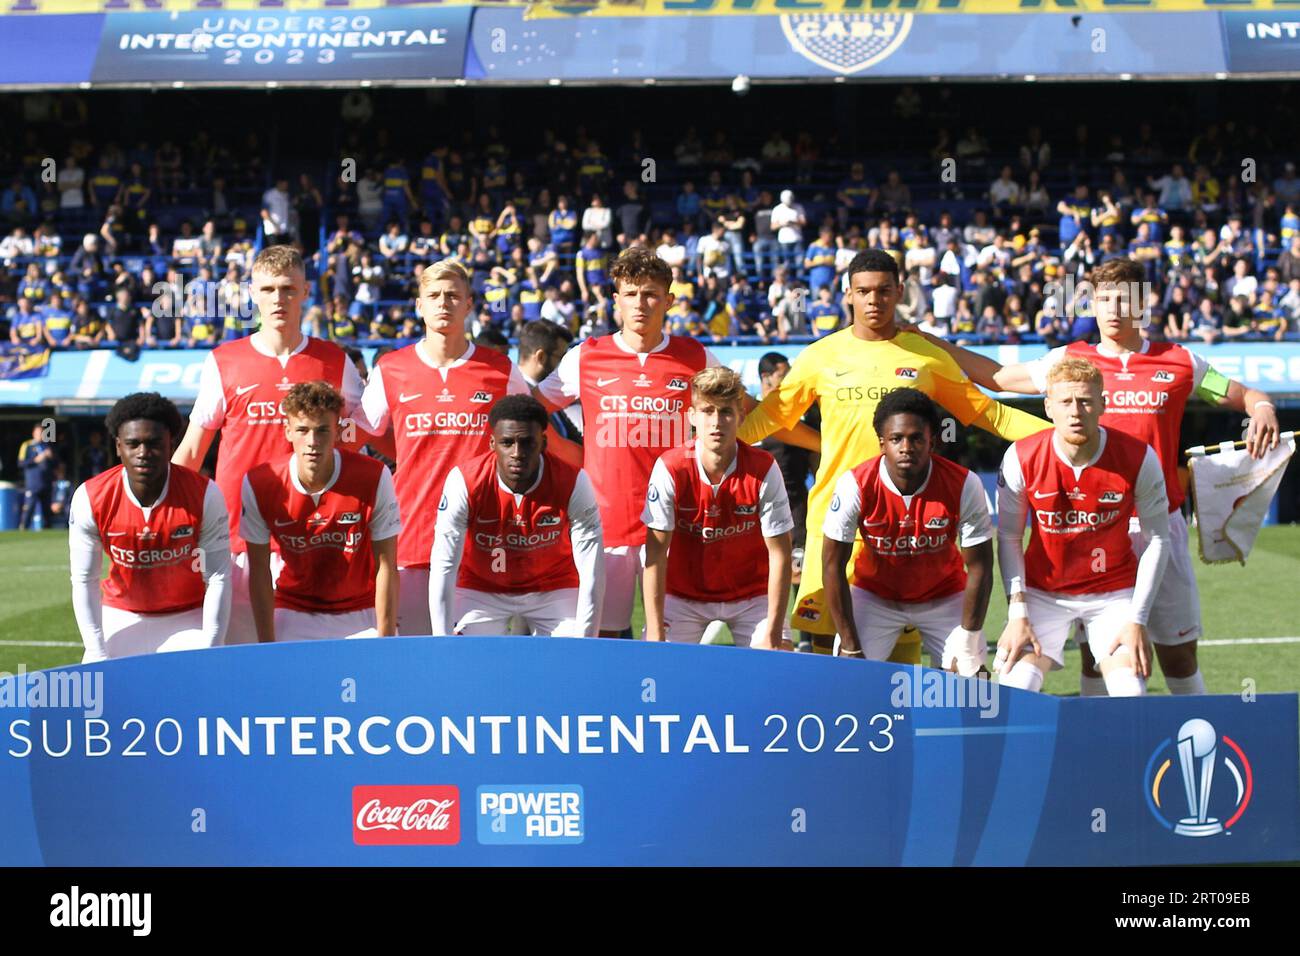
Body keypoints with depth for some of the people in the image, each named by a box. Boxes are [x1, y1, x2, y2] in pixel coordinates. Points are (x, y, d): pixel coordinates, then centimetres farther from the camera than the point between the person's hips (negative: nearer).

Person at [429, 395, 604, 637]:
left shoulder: (572, 483, -24)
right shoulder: (465, 482, -25)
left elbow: (591, 571, -21)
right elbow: (443, 567, -22)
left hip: (552, 587, 0)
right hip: (480, 588, 0)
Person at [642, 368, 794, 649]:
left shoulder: (764, 470, -17)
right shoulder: (670, 469, -18)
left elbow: (779, 553, -14)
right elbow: (656, 552, -15)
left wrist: (773, 634, -18)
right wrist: (655, 632, -19)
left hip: (750, 595, 0)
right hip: (683, 592, 0)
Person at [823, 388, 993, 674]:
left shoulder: (964, 485, -24)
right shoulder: (855, 485, -25)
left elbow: (979, 567, -15)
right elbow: (833, 564, -17)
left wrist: (968, 648, -16)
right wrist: (850, 648, -17)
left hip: (945, 596, 1)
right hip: (874, 594, 0)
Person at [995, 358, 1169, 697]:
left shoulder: (1139, 459, -15)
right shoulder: (1021, 458, -15)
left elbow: (1157, 540, -6)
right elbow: (1009, 539, -4)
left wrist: (1137, 620, -10)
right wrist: (1017, 614, -11)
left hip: (1115, 592, 0)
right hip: (1042, 591, 0)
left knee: (1131, 697, -17)